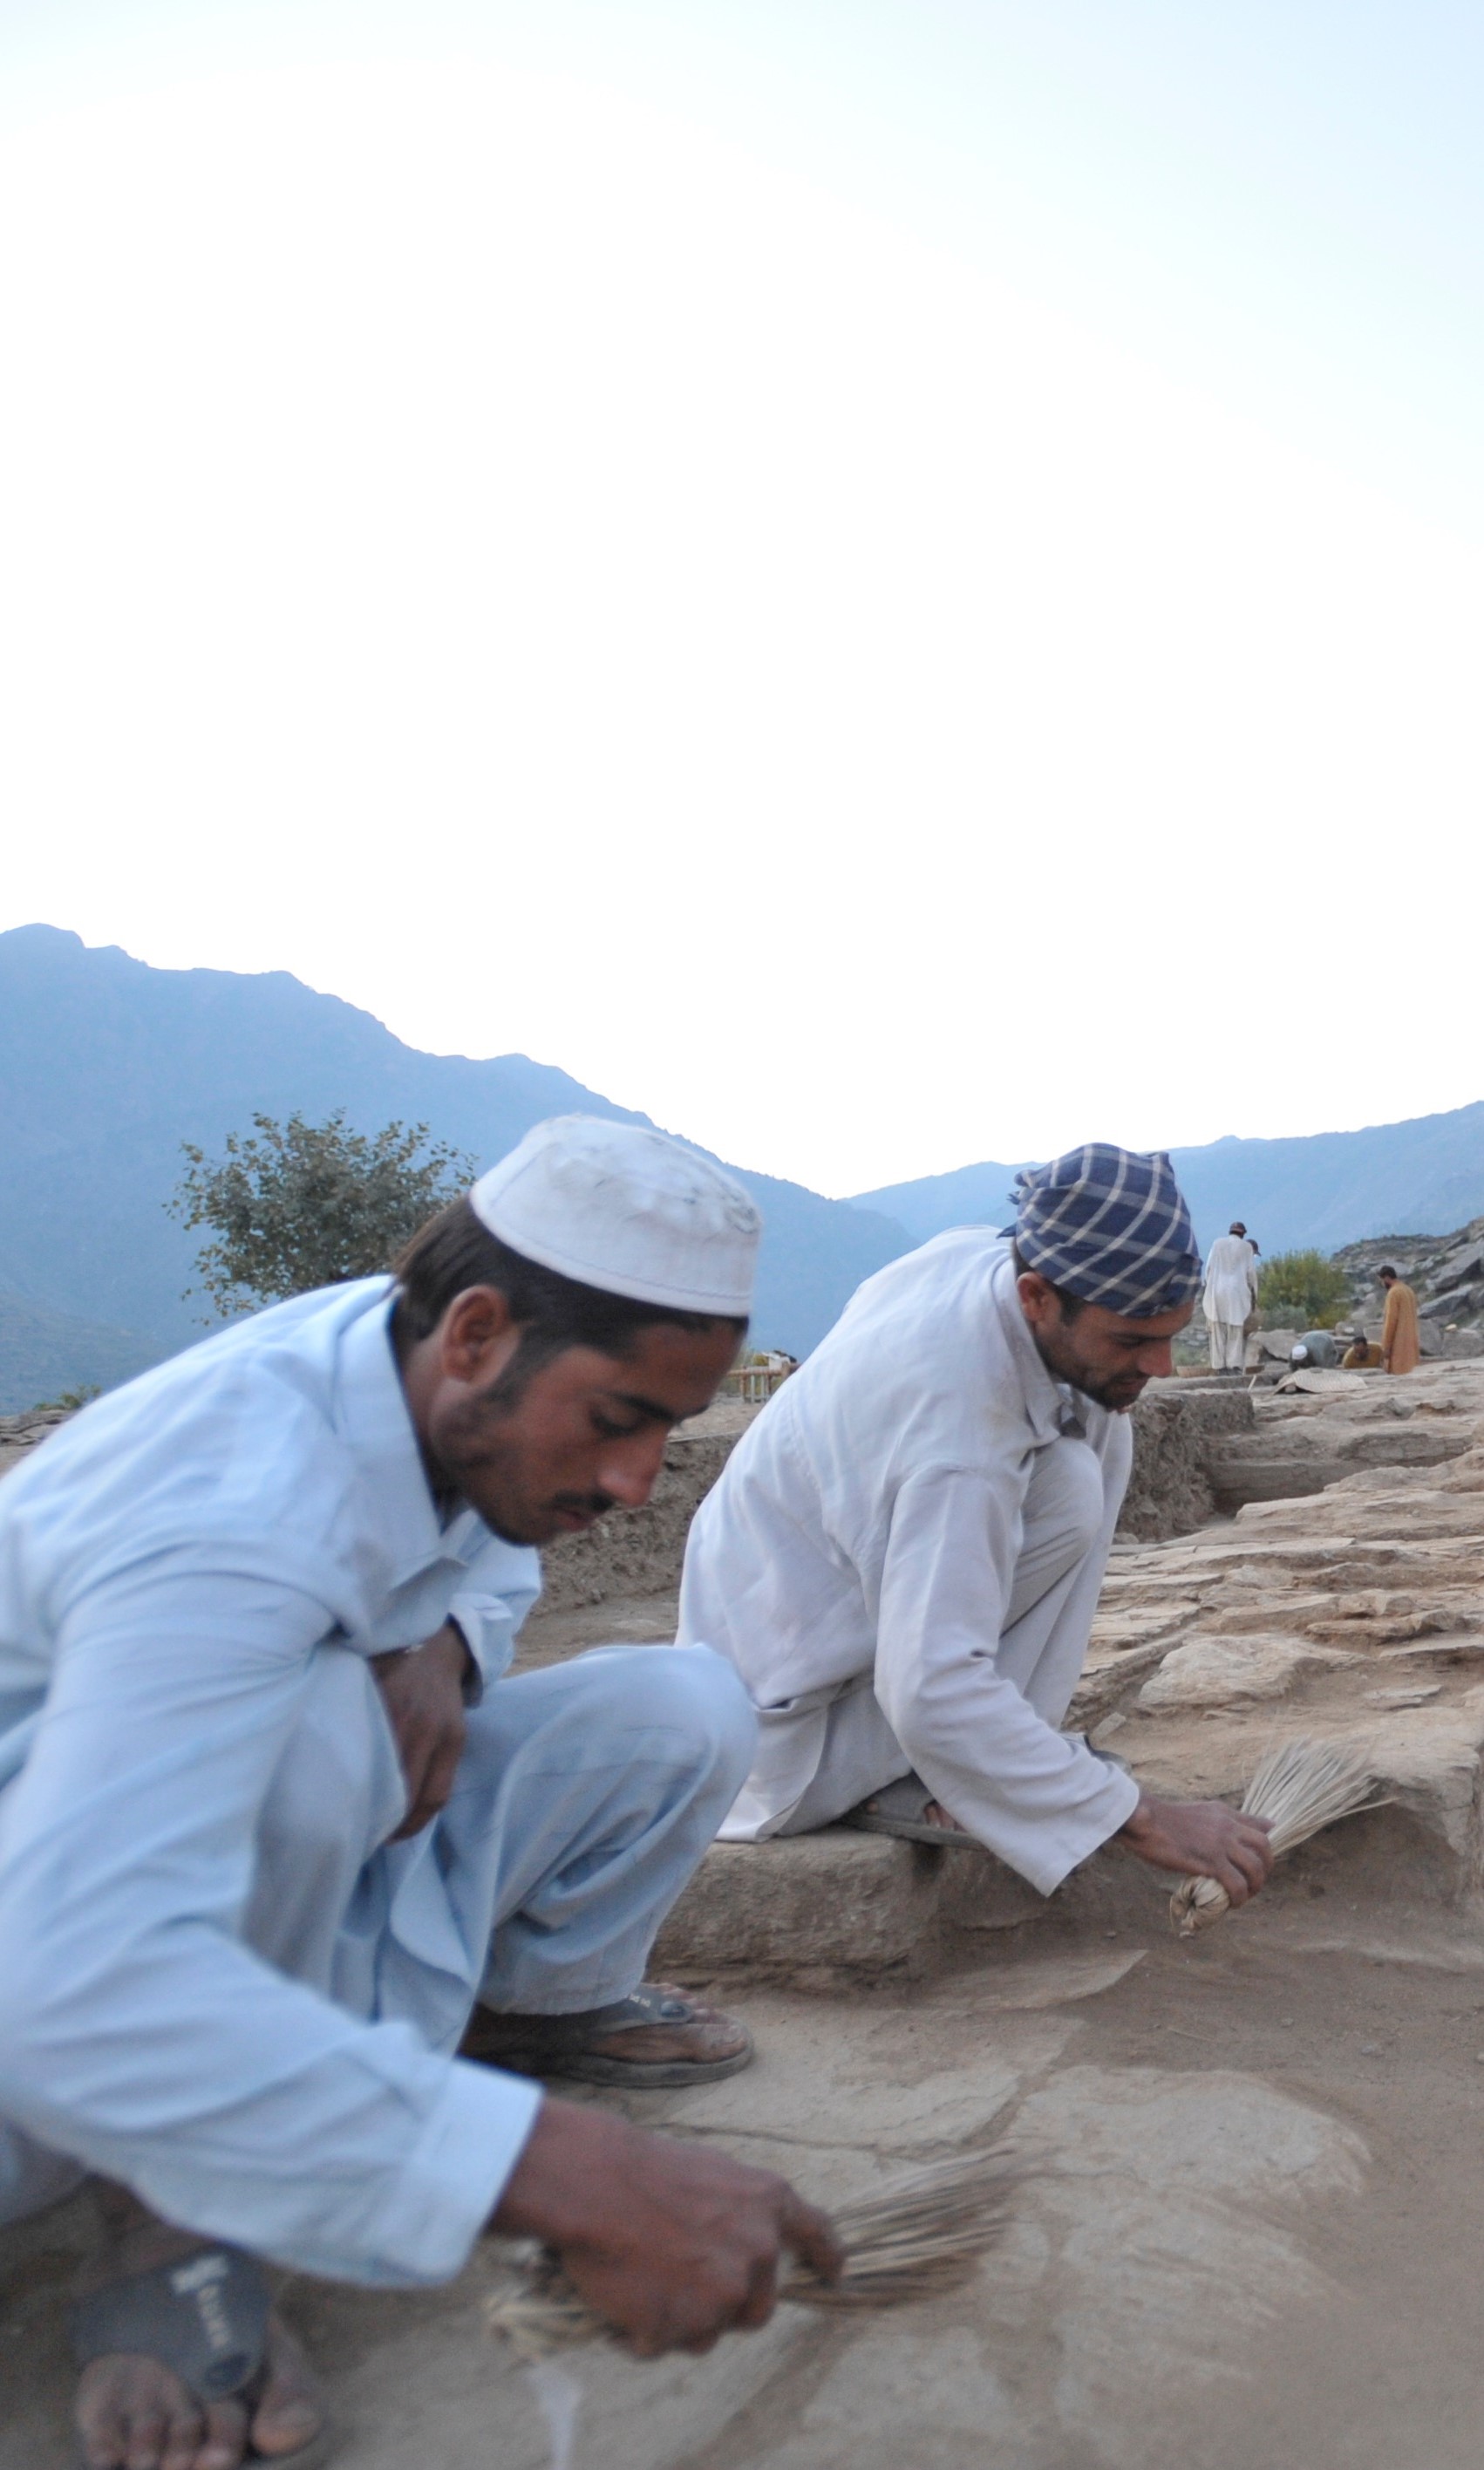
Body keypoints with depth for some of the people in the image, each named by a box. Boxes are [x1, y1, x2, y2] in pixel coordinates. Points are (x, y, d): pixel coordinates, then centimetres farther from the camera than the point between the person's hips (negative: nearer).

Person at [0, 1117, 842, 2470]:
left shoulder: (401, 1351, -11)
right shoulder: (232, 1515, -36)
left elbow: (496, 1548, 11)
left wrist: (443, 1643, -14)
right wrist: (564, 2174, -50)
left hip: (291, 1858, 7)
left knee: (684, 1710, -9)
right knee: (302, 1726, -38)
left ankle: (534, 2003, 16)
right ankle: (185, 2212, -16)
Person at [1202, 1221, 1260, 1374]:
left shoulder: (1217, 1243, 7)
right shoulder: (1247, 1247, 4)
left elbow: (1209, 1268, 2)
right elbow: (1251, 1272, 1)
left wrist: (1210, 1289, 10)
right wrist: (1254, 1297, 7)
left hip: (1217, 1293, 1)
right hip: (1238, 1294, -1)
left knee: (1218, 1330, 4)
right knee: (1236, 1332, 2)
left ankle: (1220, 1366, -1)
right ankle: (1234, 1365, -7)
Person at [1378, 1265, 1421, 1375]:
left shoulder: (1393, 1293, -13)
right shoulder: (1408, 1290, 15)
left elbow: (1391, 1320, -16)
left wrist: (1386, 1346, -14)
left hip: (1399, 1343, -9)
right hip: (1410, 1341, 9)